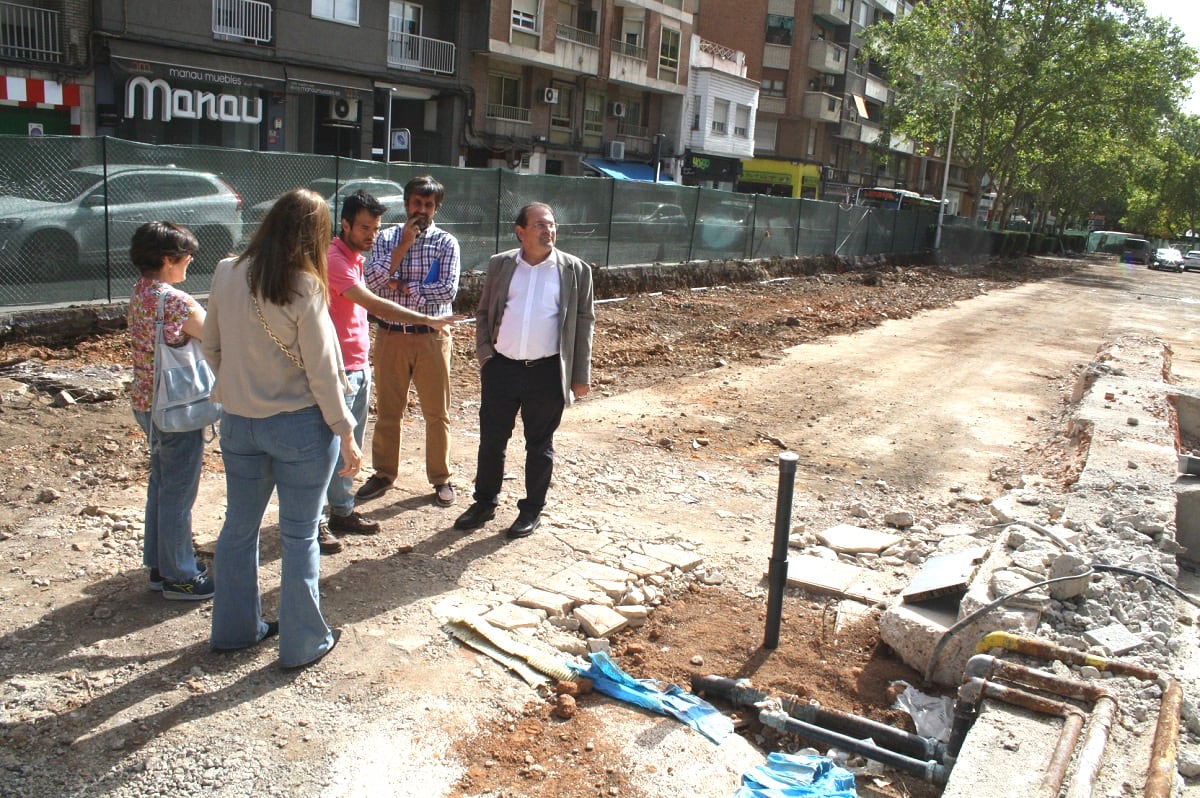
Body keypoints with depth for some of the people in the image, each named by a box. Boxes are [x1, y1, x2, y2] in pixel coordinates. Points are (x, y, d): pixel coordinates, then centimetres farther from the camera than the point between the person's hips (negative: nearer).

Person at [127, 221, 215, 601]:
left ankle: (159, 565, 32)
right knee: (178, 493, 2)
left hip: (148, 403, 9)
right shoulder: (175, 301, -22)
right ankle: (179, 577, 14)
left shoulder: (140, 294, 6)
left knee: (161, 485, 19)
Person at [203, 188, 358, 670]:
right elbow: (321, 371, -16)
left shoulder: (226, 274, -3)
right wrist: (346, 435, -7)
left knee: (239, 527, 19)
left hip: (238, 423, 5)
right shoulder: (304, 287, -18)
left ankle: (234, 629, 35)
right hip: (299, 426, -5)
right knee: (299, 536, 8)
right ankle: (302, 644, 20)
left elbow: (212, 347, 7)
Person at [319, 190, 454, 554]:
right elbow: (374, 304, -26)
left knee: (351, 445, 15)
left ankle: (342, 511, 26)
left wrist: (364, 361, 17)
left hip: (358, 367, 9)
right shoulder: (333, 259, -18)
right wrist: (426, 320, -27)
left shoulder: (354, 257, 13)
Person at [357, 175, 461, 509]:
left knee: (437, 412, 6)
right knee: (388, 411, 11)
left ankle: (441, 478, 20)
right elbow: (373, 280, -11)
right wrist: (403, 245, -15)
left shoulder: (446, 243, -1)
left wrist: (401, 287, -12)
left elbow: (447, 290, -14)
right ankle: (383, 474, 26)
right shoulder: (388, 239, 5)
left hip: (431, 337, -2)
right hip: (391, 336, 2)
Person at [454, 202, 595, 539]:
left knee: (540, 444, 10)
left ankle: (532, 510, 24)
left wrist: (580, 375, -1)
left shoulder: (575, 270, -1)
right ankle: (484, 503, 28)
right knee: (491, 439, 10)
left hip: (548, 372, -2)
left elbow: (584, 323, 1)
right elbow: (484, 313, 12)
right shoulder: (500, 265, 5)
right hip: (501, 368, 2)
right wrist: (484, 353, -1)